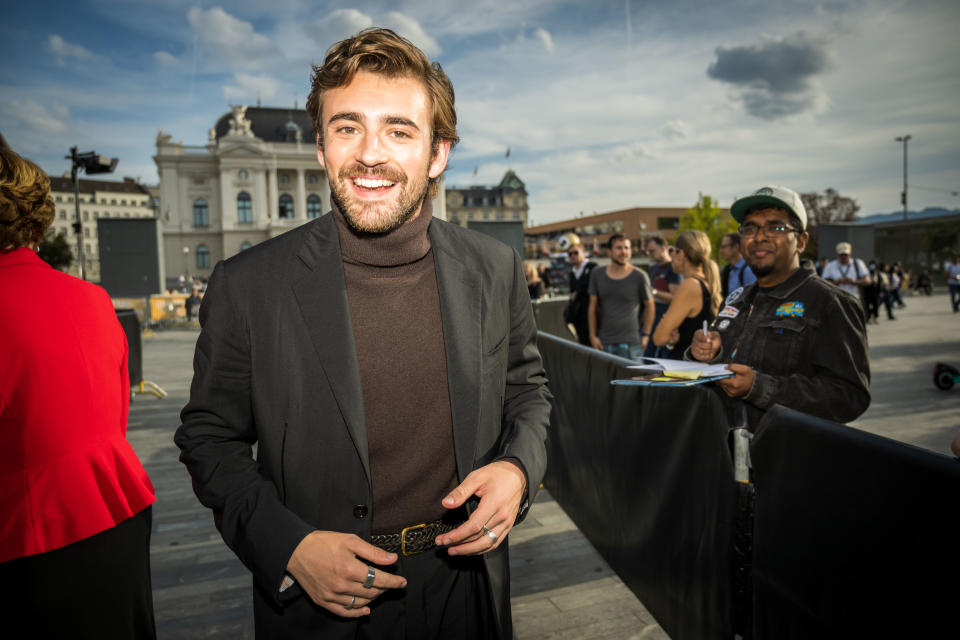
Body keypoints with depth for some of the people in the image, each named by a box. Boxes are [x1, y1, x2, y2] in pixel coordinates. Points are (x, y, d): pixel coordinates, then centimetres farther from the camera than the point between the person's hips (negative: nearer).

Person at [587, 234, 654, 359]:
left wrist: (646, 335, 4)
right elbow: (593, 307, 11)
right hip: (603, 343, 3)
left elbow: (649, 305, 8)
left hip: (630, 343, -3)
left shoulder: (639, 277, -2)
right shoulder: (597, 274, 6)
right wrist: (593, 336, 6)